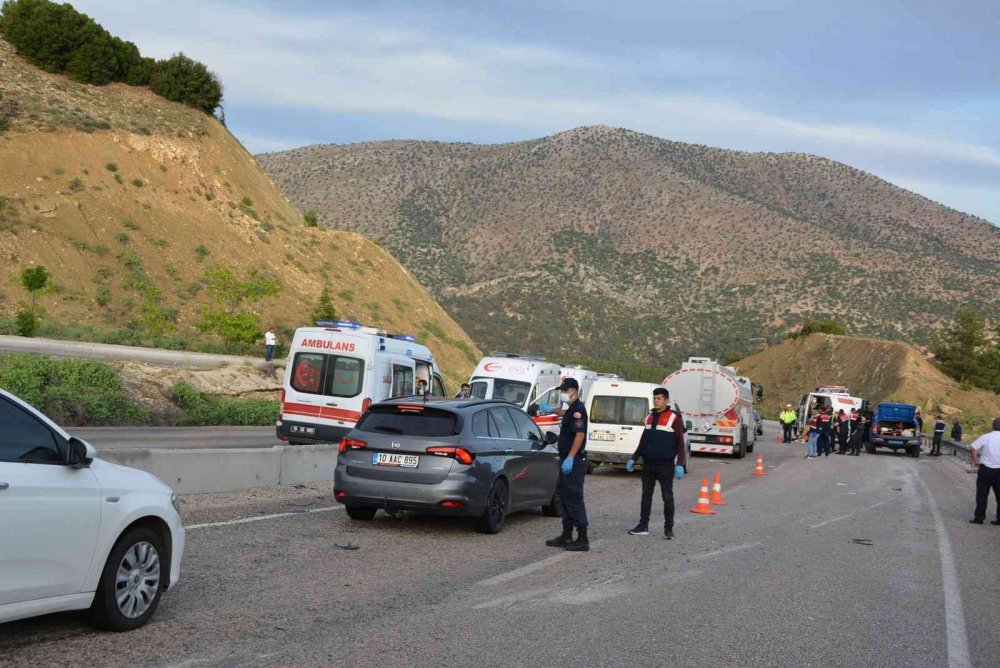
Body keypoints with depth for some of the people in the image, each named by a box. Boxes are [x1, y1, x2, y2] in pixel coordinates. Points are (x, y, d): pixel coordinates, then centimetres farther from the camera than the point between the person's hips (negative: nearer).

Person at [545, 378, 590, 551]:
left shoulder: (578, 410, -15)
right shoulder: (572, 410, 16)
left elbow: (580, 435, -25)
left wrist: (570, 458, -29)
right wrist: (552, 410, 60)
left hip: (573, 461, -11)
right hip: (567, 460, 11)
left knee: (574, 499, -10)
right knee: (566, 498, 14)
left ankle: (583, 539, -8)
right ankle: (566, 535, 20)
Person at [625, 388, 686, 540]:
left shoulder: (674, 419, -6)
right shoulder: (650, 417, 13)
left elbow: (680, 444, -7)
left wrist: (679, 465, -15)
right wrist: (633, 459, 18)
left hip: (665, 465, -6)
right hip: (648, 464, 6)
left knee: (667, 497, 0)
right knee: (646, 495, 9)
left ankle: (668, 529, 6)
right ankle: (643, 526, 14)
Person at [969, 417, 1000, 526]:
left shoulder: (986, 437, -5)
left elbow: (973, 448, -14)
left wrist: (975, 461, -4)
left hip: (986, 469, -1)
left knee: (982, 494, 6)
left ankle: (979, 517, 7)